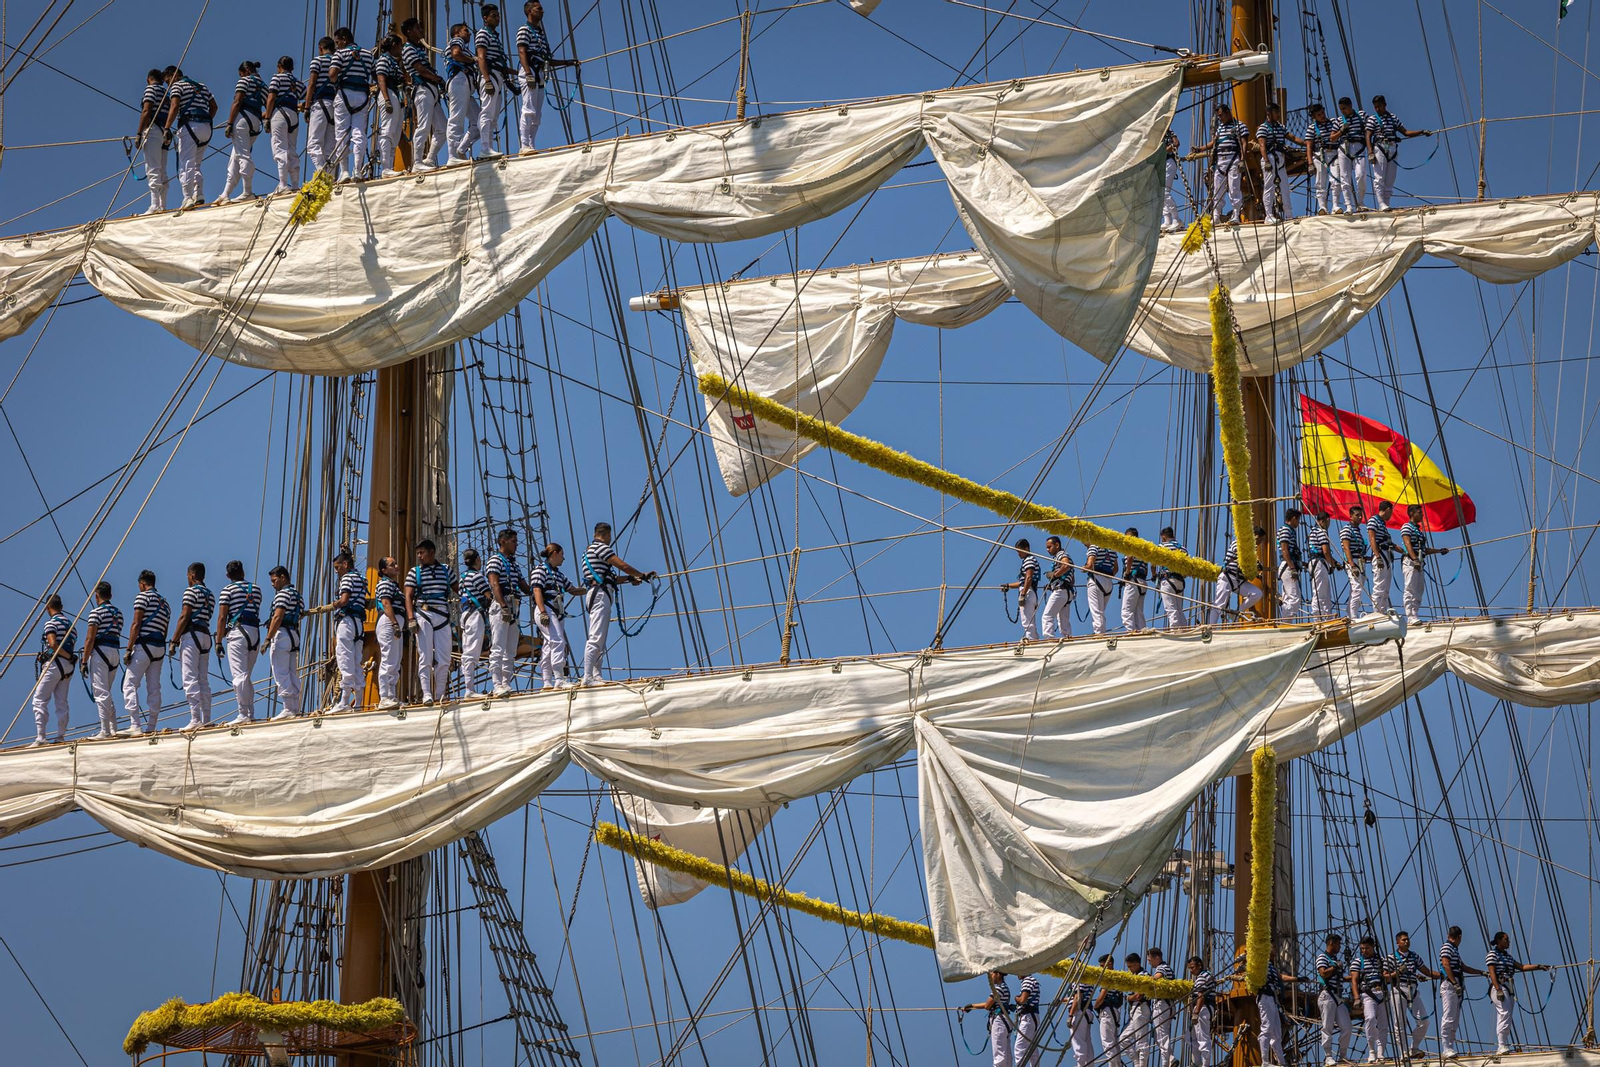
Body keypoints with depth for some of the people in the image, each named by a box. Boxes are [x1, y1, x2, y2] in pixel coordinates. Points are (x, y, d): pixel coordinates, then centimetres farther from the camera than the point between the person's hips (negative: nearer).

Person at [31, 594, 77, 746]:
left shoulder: (51, 623, -7)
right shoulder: (71, 624, 17)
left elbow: (53, 644, -20)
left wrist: (69, 657, -15)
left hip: (53, 664, -7)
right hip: (68, 666, 7)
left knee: (40, 700, -7)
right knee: (61, 703, 9)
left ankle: (40, 736, -17)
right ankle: (61, 736, 6)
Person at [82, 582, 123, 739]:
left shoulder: (96, 612, -7)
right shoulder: (118, 613, 15)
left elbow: (90, 639, -11)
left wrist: (84, 661, -8)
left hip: (100, 650, -7)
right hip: (115, 652, 7)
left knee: (101, 693, -8)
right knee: (106, 693, 17)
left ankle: (105, 732, -12)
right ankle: (113, 729, 13)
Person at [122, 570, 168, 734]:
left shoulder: (143, 596, -1)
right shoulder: (165, 602, 23)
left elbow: (136, 624, -10)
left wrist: (128, 649, -11)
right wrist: (159, 654, 21)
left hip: (144, 645, -8)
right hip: (160, 648, 8)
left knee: (129, 685, -9)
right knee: (154, 688, 6)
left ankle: (135, 725, -21)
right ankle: (150, 727, 3)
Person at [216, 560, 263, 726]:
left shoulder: (227, 590, 0)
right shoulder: (256, 588, 16)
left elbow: (222, 617, -6)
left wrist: (219, 641, -6)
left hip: (238, 632, -5)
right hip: (255, 631, 5)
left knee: (239, 675, -8)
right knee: (247, 676, 13)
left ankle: (243, 714, -15)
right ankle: (251, 714, 10)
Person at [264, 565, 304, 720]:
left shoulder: (283, 594, -8)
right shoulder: (298, 595, 20)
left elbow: (278, 617, -17)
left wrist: (268, 639, -18)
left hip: (282, 634, -9)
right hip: (295, 636, 9)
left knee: (281, 675, -8)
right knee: (293, 675, 10)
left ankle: (288, 709, -12)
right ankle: (296, 709, 8)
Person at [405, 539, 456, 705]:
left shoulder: (446, 570, 14)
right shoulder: (414, 572, 9)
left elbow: (457, 589, 18)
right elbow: (408, 597, 3)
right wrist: (411, 619, -9)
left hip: (443, 615, 2)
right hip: (423, 615, -2)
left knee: (444, 659, -2)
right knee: (425, 657, -6)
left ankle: (440, 695, 5)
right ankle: (426, 694, -9)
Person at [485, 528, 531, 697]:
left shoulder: (514, 564, 24)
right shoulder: (496, 560, -1)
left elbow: (525, 588, 23)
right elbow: (494, 584, -14)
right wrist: (504, 606, -24)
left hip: (514, 608, 9)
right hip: (500, 606, -9)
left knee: (511, 651, 6)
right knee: (498, 649, -12)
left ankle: (506, 684, 7)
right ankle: (498, 685, -17)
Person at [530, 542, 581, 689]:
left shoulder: (559, 574, 25)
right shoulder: (540, 570, -1)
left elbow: (573, 590, 28)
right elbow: (537, 591, -11)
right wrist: (543, 612, -21)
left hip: (558, 613, 9)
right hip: (546, 611, -9)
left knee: (549, 647, 6)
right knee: (558, 642, -20)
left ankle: (547, 682, 4)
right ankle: (559, 680, -26)